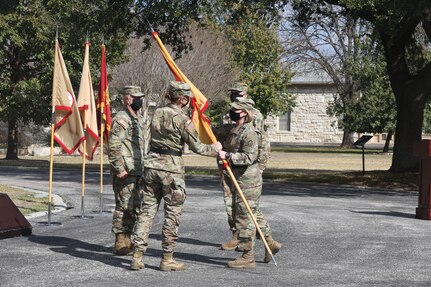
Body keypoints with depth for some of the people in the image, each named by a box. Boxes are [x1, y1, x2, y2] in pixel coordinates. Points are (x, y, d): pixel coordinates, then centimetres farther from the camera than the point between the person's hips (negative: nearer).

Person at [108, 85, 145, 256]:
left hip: (136, 172, 10)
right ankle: (120, 245, -1)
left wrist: (141, 168, 21)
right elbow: (113, 147, -19)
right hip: (125, 173, -10)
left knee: (133, 208, 13)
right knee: (124, 207, -6)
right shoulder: (121, 119, -13)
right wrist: (119, 169, -21)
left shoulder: (137, 119, 19)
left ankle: (127, 240, 22)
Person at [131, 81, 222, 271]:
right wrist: (214, 149, 10)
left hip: (152, 165, 6)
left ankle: (137, 257, 6)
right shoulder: (182, 119, -11)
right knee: (172, 214, 4)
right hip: (171, 169, -6)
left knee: (147, 210, 8)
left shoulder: (157, 113, 8)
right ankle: (167, 259, 8)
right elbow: (196, 147, -7)